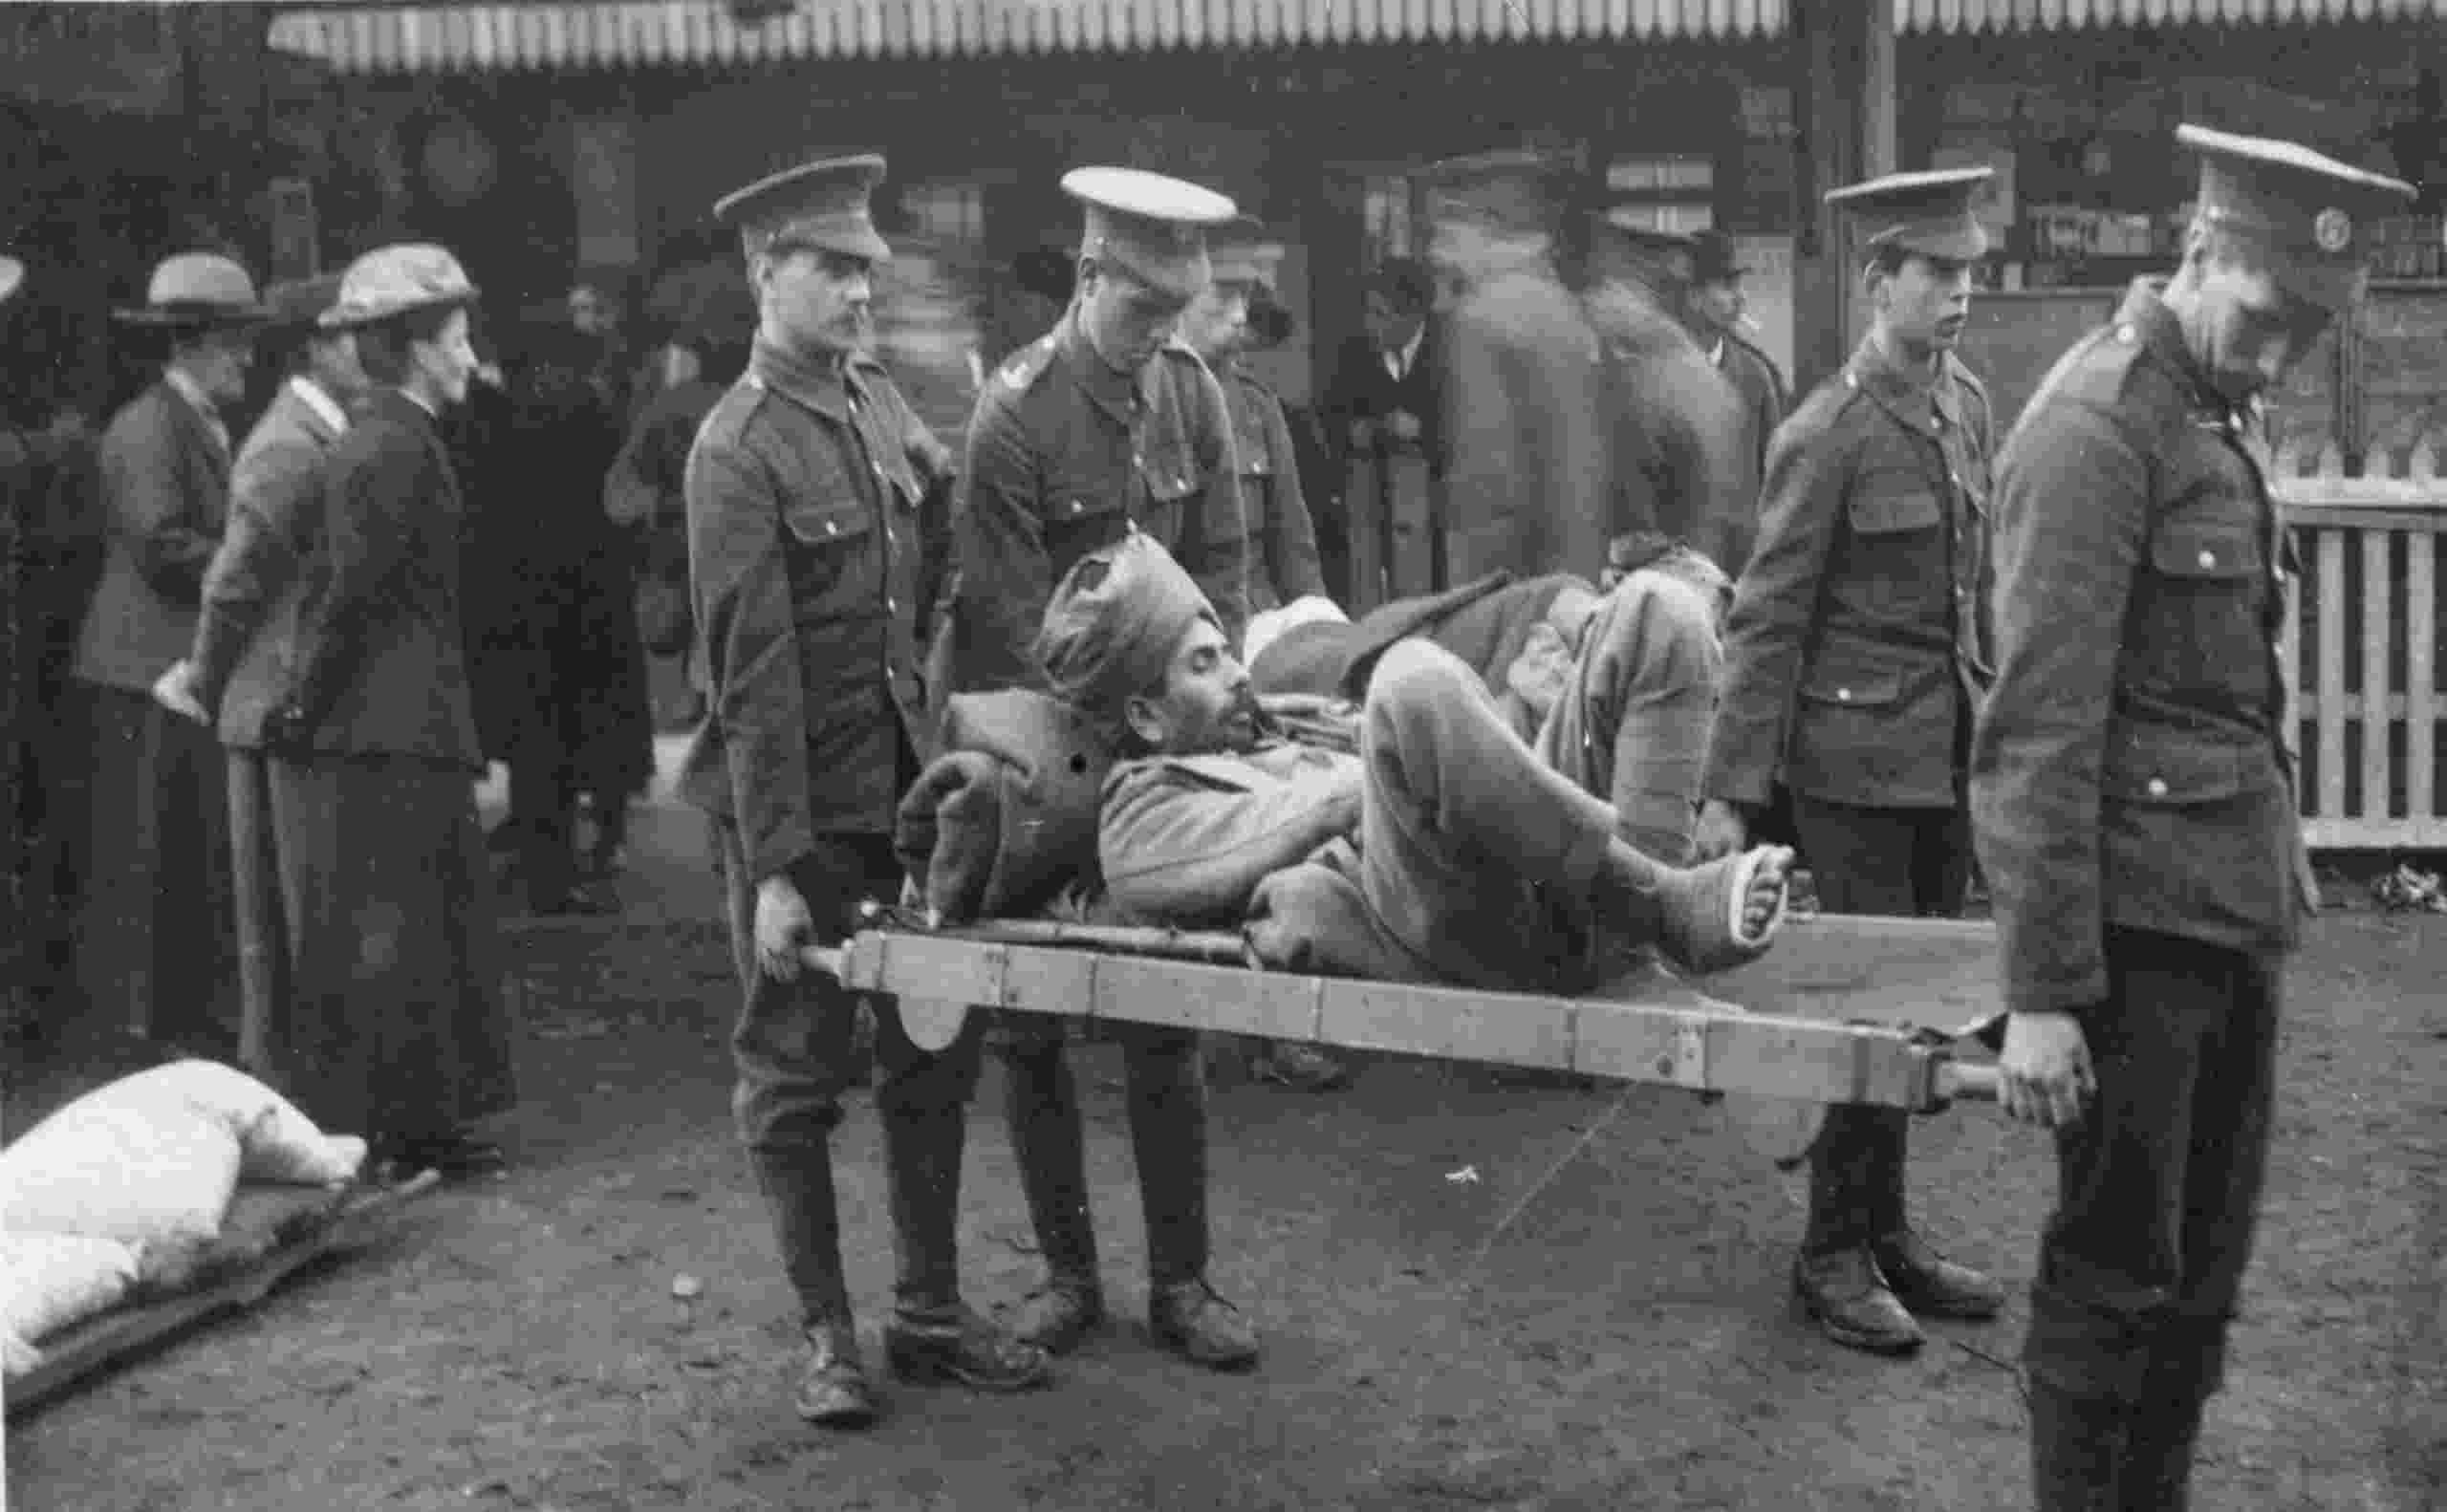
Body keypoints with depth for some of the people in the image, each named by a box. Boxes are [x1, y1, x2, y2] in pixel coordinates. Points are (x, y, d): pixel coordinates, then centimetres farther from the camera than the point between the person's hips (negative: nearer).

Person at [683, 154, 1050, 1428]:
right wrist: (774, 867, -20)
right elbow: (753, 674, -19)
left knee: (935, 1055, 13)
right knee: (794, 1073, 7)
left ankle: (929, 1312, 26)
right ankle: (827, 1335, 19)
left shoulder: (881, 400, 6)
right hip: (799, 801, -7)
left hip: (908, 782, 7)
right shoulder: (740, 449, -15)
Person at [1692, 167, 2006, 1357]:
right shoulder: (1827, 434, -12)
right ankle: (1835, 1254, 13)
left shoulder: (1967, 403, 9)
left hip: (1949, 755, 7)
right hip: (1859, 757, -7)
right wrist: (1732, 790, -14)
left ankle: (1885, 1231, 26)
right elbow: (1767, 621, -12)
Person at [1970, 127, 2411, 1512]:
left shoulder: (2232, 411, 13)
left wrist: (2285, 873, 13)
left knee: (2210, 1258, 16)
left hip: (2242, 907, 9)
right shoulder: (2097, 423, -15)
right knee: (2117, 1266, 2)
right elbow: (2042, 726, -18)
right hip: (2140, 912, -9)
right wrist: (2044, 991, -19)